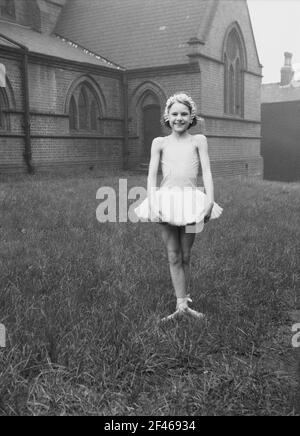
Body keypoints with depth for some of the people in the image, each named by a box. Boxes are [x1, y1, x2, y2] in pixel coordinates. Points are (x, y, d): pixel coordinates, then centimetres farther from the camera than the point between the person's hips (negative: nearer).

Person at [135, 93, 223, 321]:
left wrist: (210, 201, -13)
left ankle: (184, 302, 20)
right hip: (166, 200, 1)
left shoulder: (199, 140, 6)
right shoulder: (160, 142, 9)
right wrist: (152, 203, -9)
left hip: (191, 200, -1)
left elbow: (207, 172, -1)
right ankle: (182, 304, 4)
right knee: (174, 257, 1)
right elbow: (152, 174, 4)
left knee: (185, 257, 8)